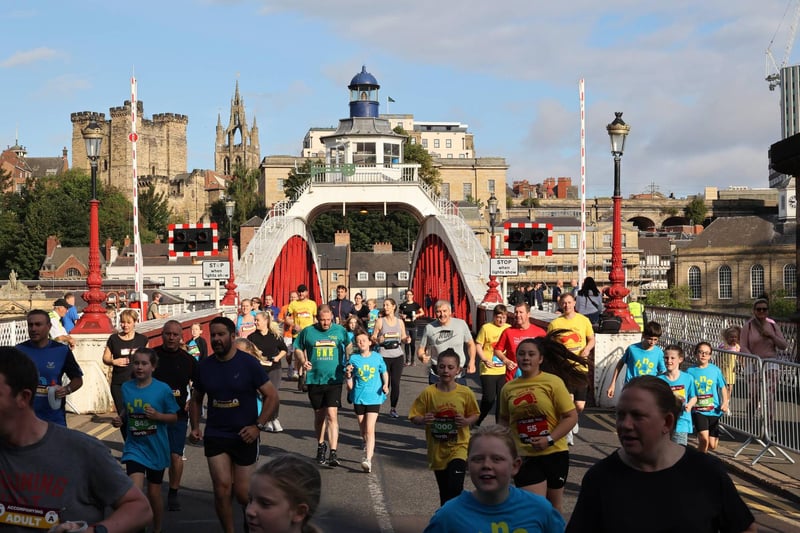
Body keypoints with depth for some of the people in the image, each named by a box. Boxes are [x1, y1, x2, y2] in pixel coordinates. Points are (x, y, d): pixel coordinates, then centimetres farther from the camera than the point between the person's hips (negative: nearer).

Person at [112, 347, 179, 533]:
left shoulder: (163, 389, -12)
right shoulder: (126, 388, -3)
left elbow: (174, 417, -4)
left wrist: (158, 416, -22)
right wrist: (119, 420, -6)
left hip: (156, 448, -1)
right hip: (134, 447, 1)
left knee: (154, 493, 12)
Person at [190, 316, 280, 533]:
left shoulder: (248, 363, -10)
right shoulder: (204, 366, 1)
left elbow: (272, 395, -8)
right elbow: (196, 399, 15)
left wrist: (258, 426, -15)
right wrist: (195, 427, 2)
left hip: (244, 436, -2)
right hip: (215, 436, 2)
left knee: (242, 493, 3)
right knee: (222, 489, -7)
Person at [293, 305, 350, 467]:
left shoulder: (340, 331, 2)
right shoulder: (308, 332, 2)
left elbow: (349, 349, 13)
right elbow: (298, 349, 12)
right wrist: (302, 362, -7)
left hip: (334, 380, -2)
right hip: (314, 379, 2)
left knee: (332, 415, -13)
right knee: (319, 415, 15)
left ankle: (333, 453, -14)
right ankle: (321, 445, 37)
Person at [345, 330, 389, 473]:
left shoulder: (377, 357, 0)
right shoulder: (353, 359, 0)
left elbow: (384, 372, 16)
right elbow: (350, 386, 4)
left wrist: (385, 385, -1)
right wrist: (348, 374, -17)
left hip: (374, 398, -2)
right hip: (359, 398, 2)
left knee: (369, 430, -12)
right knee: (363, 431, 14)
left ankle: (368, 460, -18)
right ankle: (369, 449, 38)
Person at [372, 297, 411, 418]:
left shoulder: (400, 322, 8)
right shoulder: (380, 321, 0)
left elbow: (403, 338, 14)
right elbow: (373, 338, 1)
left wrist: (407, 340, -8)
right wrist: (378, 340, -20)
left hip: (397, 355, 3)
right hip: (384, 355, -3)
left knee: (396, 383, 2)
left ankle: (393, 409, 12)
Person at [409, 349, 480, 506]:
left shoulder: (465, 393, -7)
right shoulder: (428, 393, -7)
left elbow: (475, 415, 6)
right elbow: (414, 417, -1)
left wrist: (466, 421, -15)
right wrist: (423, 420, -22)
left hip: (459, 447, -2)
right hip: (437, 450, 2)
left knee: (454, 488, -20)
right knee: (444, 493, 14)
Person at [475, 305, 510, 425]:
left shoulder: (509, 328, 6)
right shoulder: (486, 328, -4)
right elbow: (478, 346, -2)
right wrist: (484, 360, -16)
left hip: (503, 370, 4)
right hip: (488, 370, -3)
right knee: (489, 399, -3)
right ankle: (476, 421, 19)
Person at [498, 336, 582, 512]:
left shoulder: (553, 382, -9)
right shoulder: (508, 388, 2)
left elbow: (571, 416, -10)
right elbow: (504, 419, 18)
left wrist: (550, 439, -19)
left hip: (554, 453, -1)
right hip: (524, 457, 1)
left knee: (553, 508, 16)